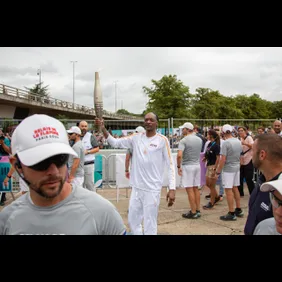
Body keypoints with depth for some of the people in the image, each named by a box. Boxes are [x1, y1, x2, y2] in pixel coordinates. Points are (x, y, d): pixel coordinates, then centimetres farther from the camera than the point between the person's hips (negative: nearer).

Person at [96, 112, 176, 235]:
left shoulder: (162, 140, -6)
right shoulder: (136, 137, 5)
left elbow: (170, 165, -6)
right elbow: (115, 142, 6)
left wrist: (172, 189, -13)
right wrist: (103, 128, -9)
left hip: (152, 189, -4)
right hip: (136, 187, 5)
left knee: (150, 224, 3)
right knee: (132, 220, 16)